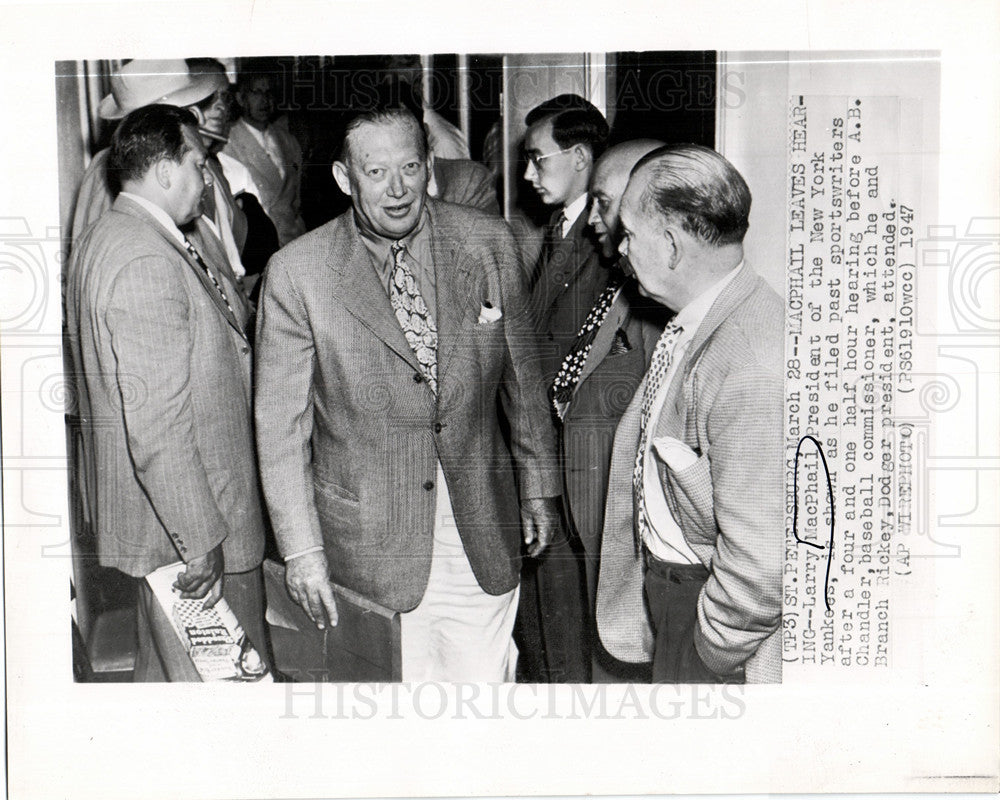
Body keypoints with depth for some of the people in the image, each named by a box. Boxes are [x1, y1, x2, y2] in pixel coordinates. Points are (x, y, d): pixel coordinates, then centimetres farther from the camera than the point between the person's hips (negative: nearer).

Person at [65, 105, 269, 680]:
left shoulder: (108, 237, 10)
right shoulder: (146, 262, -25)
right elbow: (157, 426, -28)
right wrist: (201, 541, -24)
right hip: (178, 523, -11)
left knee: (164, 665, 25)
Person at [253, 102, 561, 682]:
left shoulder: (487, 243, -3)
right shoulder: (297, 274, -10)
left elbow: (522, 375, 7)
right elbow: (281, 426, -6)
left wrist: (539, 487, 11)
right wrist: (302, 549, -7)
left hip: (483, 527, 2)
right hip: (372, 542, -2)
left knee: (484, 680, 12)